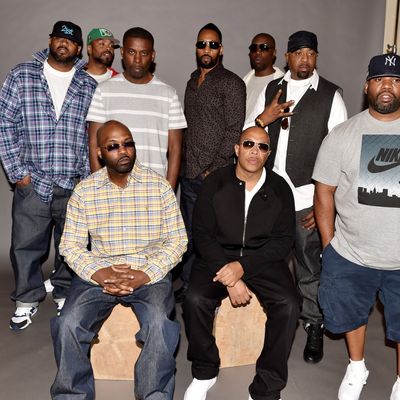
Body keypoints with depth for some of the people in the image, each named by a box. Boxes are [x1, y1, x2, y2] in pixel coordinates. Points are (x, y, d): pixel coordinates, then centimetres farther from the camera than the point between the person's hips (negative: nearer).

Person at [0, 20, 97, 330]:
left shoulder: (89, 86, 8)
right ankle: (27, 301, 25)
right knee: (26, 246, 6)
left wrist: (88, 177, 0)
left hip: (75, 185, 1)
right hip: (33, 183, -1)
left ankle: (65, 297, 30)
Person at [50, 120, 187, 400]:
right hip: (99, 274, 2)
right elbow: (70, 245, 3)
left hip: (150, 274, -1)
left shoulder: (160, 186, 0)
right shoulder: (84, 191, 3)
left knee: (160, 324, -29)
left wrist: (145, 275, -14)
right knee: (68, 324, -23)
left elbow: (177, 240, -1)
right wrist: (99, 273, -15)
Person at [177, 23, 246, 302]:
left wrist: (214, 169, -14)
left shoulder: (231, 83, -5)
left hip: (215, 175, -7)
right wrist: (185, 163, 12)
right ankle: (188, 285, 26)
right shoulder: (192, 82, 17)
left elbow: (234, 131, -11)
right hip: (190, 174, 7)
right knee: (190, 233, 13)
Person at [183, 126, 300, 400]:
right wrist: (230, 280, -16)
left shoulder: (280, 189, 0)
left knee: (288, 305, -24)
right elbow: (202, 234, -5)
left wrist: (242, 267, -19)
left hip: (262, 259, 1)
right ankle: (205, 373, 1)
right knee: (195, 299, -26)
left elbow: (283, 240, -3)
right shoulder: (215, 184, -2)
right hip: (218, 256, 0)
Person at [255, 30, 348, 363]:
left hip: (307, 196, -3)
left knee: (309, 266, 5)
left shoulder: (330, 95, -2)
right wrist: (263, 119, -10)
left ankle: (315, 328, 23)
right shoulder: (271, 90, 10)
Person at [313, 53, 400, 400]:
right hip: (351, 255, 1)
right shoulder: (342, 135, -3)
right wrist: (329, 246, -1)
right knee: (351, 313, 20)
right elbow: (324, 192, -1)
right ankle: (357, 369, 47)